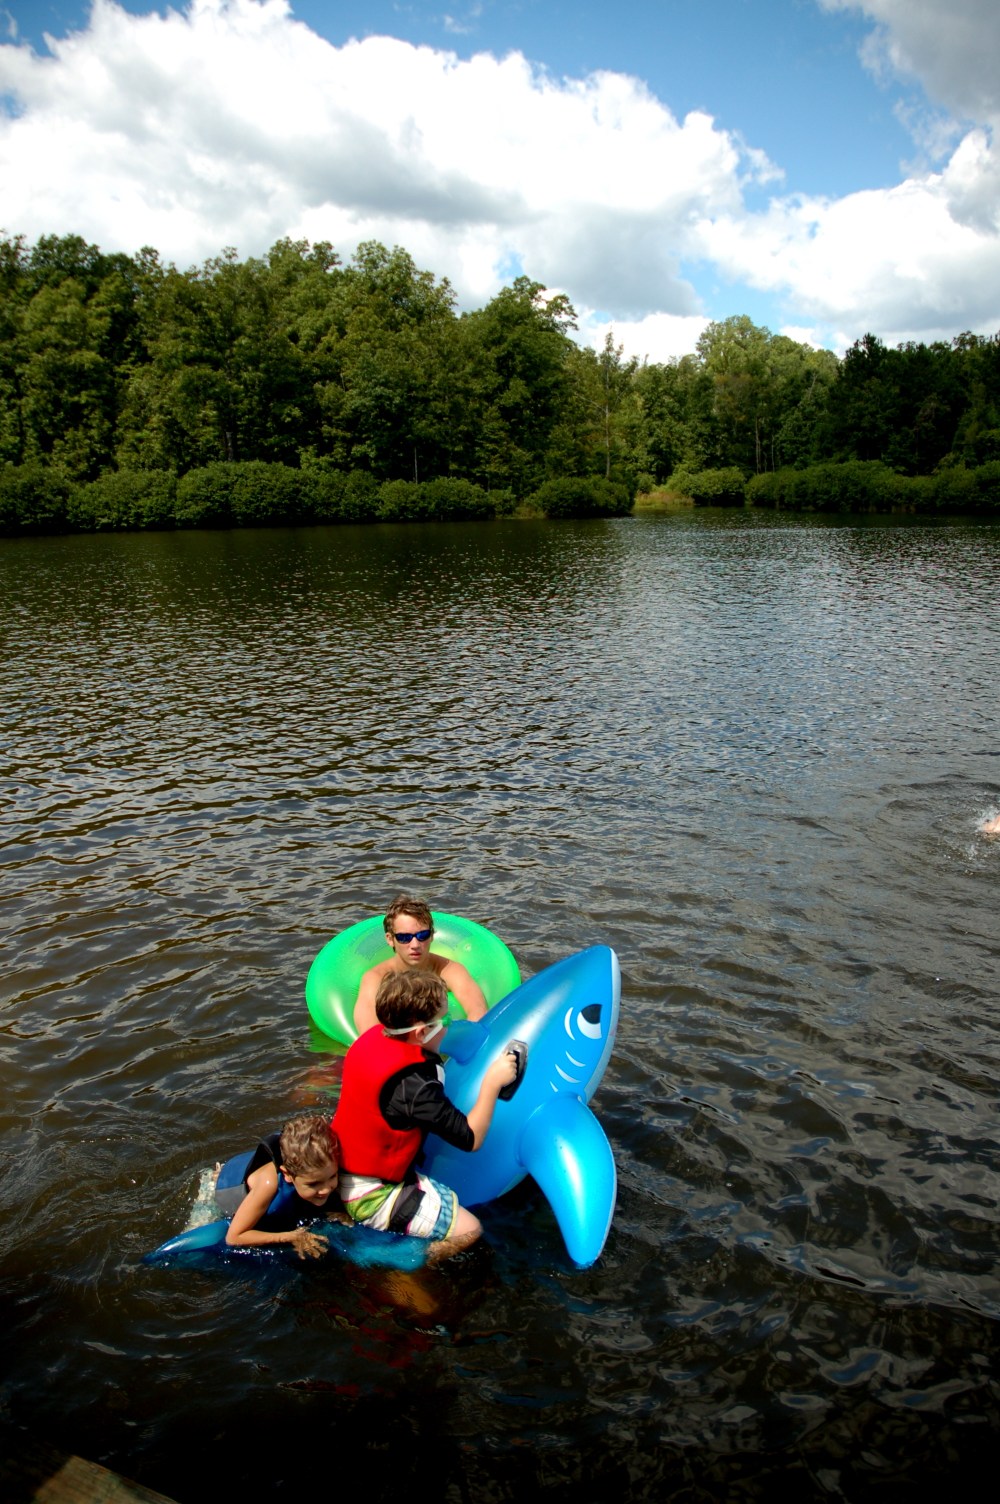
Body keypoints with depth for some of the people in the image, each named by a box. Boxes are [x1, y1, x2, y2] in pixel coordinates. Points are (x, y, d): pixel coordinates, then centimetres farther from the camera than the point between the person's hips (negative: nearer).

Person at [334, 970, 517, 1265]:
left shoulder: (372, 1037, -7)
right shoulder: (413, 1085, -31)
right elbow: (470, 1138, -22)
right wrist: (492, 1082, -16)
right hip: (372, 1195, -9)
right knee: (468, 1230, -6)